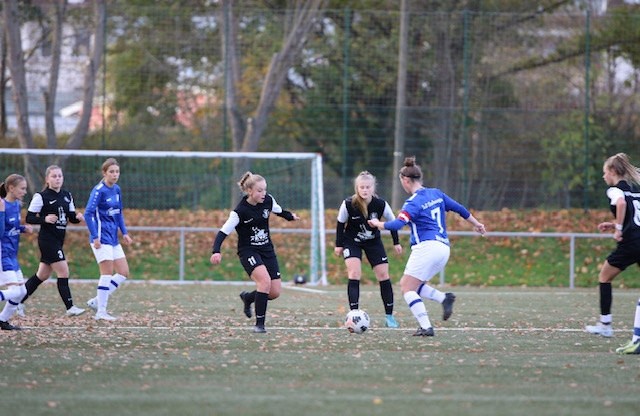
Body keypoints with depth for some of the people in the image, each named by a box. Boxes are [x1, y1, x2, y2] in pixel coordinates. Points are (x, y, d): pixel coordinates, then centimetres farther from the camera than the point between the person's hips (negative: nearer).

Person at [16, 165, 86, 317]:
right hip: (47, 239, -8)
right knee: (63, 272, -11)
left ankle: (19, 301, 24)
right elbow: (29, 218, -8)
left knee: (43, 275, 13)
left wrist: (77, 217, -8)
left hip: (58, 240, 8)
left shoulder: (67, 196, 11)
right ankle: (70, 307, -8)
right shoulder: (41, 196, -9)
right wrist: (45, 219, -23)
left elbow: (71, 217, 15)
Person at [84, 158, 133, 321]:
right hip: (102, 239, -8)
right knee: (107, 274, -8)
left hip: (113, 238, 8)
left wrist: (124, 232, 13)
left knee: (123, 273, 7)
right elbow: (88, 214, -17)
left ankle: (97, 301, 15)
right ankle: (101, 312, -2)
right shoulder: (99, 190, -14)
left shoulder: (116, 189, 10)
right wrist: (95, 237, -21)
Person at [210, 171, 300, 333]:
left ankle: (248, 297, 32)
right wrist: (216, 251, -35)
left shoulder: (268, 201, -4)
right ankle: (259, 324, -20)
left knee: (275, 292, 0)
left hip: (267, 249, 6)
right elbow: (223, 232, -21)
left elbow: (278, 210, 20)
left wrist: (290, 216, 35)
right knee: (265, 280, -29)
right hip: (248, 251, -6)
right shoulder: (239, 212, -20)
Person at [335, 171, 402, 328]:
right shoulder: (348, 204, -25)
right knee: (354, 274, -19)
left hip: (373, 241, 2)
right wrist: (339, 244, -4)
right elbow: (341, 224, -8)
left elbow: (392, 222, -4)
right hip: (352, 242, -2)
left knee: (383, 275, -2)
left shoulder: (381, 204, -22)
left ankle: (389, 316, 9)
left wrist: (396, 243, 1)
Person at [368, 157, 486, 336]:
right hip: (444, 249, 8)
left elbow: (397, 224, -21)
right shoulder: (436, 194, 14)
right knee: (409, 284, 18)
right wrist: (476, 223, 36)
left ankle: (426, 327, -15)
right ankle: (444, 298, -1)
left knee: (407, 288, -4)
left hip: (426, 247, -8)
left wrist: (378, 223, -3)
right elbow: (459, 208, 23)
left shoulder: (413, 203, -9)